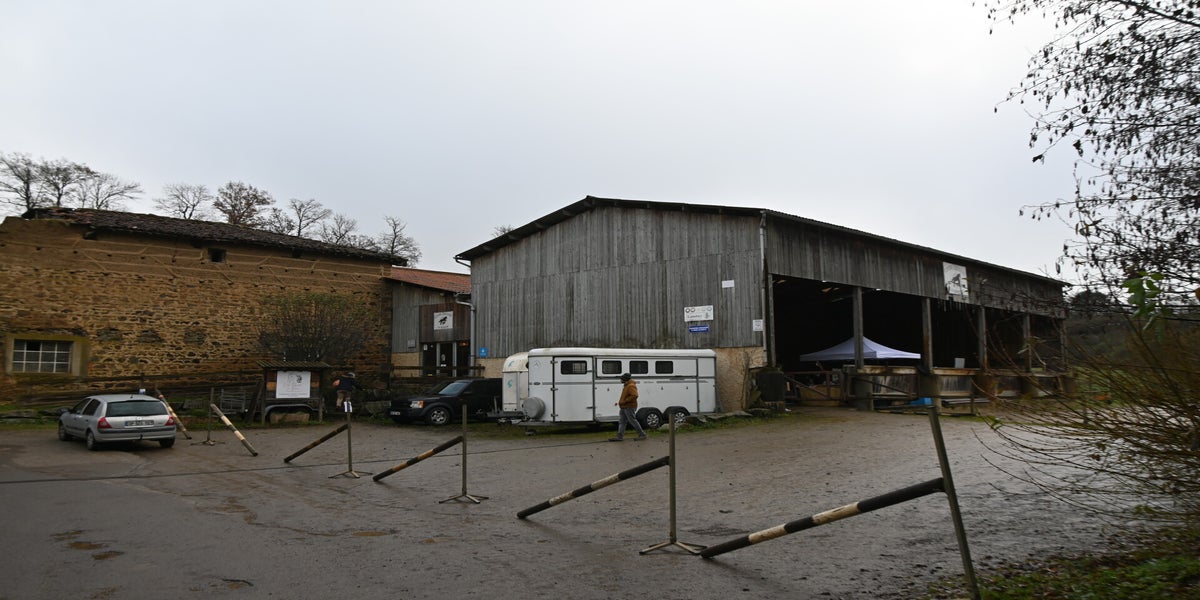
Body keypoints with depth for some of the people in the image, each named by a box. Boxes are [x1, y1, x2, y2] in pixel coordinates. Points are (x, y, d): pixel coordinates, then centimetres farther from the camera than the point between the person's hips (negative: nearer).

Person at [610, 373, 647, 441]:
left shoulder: (631, 386, -17)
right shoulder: (627, 385, 17)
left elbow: (634, 396, -30)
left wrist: (624, 401, -26)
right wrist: (620, 402, 15)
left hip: (629, 407, -11)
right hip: (624, 407, 11)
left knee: (633, 421, -5)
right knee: (622, 421, 7)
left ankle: (642, 434, 4)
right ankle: (620, 436, 6)